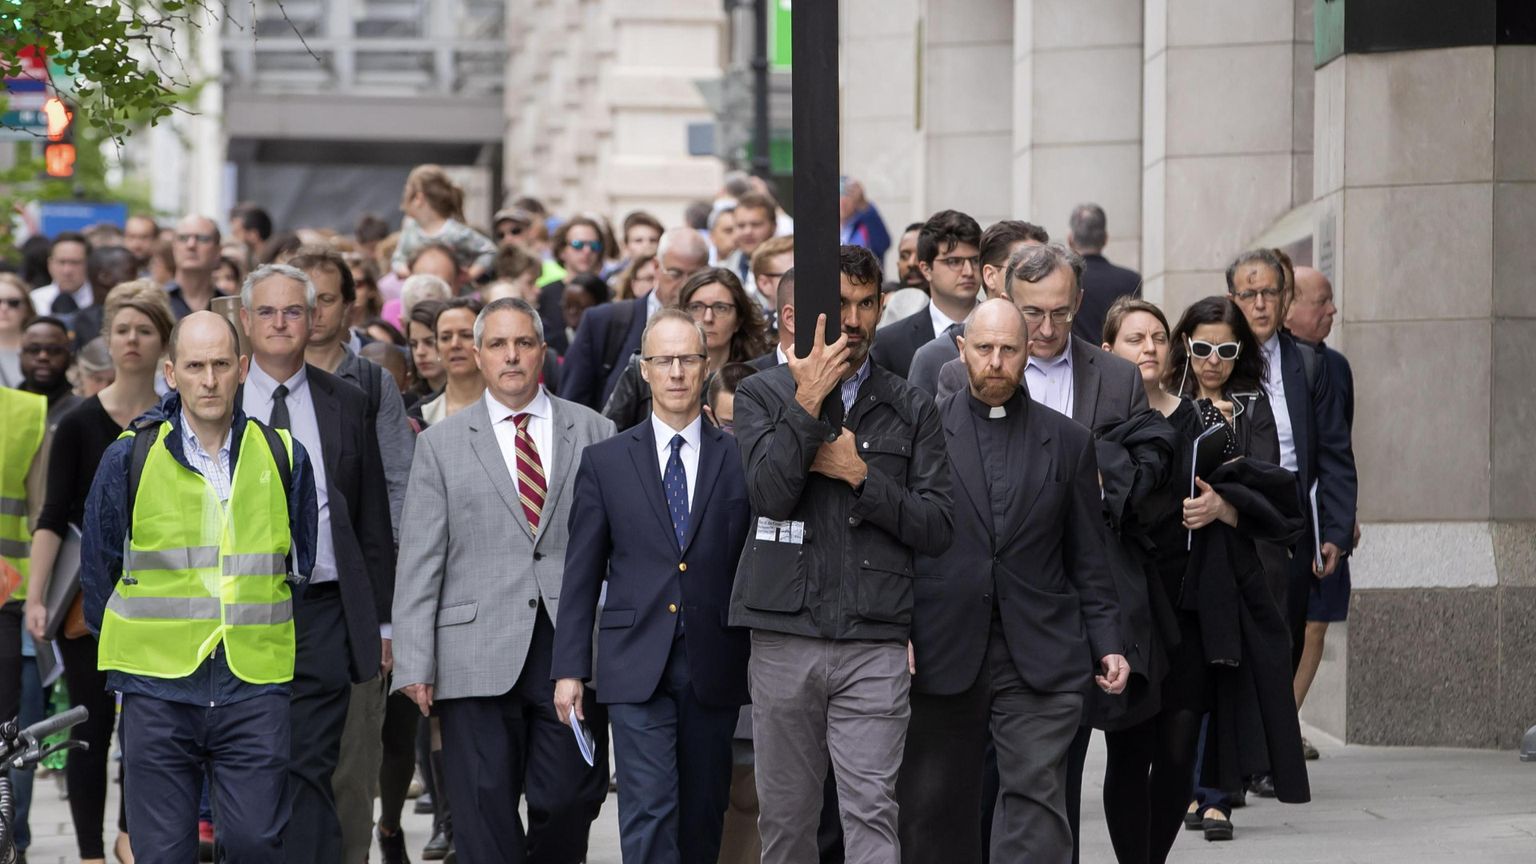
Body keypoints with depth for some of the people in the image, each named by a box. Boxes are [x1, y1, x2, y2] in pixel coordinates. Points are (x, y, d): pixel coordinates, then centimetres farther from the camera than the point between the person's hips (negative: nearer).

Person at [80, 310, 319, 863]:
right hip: (158, 691, 0)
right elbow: (98, 568, 11)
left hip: (254, 688, 1)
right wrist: (127, 656, 12)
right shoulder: (131, 458, 1)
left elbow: (302, 566, 15)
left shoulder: (283, 457, 5)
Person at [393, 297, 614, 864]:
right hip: (478, 661, 0)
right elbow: (419, 563, 4)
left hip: (572, 648, 0)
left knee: (568, 803, -1)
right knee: (485, 817, -2)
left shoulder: (593, 433, 10)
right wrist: (415, 664, -3)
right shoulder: (442, 444, 9)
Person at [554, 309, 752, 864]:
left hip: (715, 670, 1)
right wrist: (569, 668, 2)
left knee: (704, 817, 7)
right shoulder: (605, 461, 6)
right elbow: (581, 573, 7)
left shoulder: (739, 460, 5)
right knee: (649, 811, -10)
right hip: (638, 668, -1)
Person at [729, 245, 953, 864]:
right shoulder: (763, 394, 7)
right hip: (785, 638, 0)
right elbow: (770, 492, -11)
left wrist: (861, 475, -7)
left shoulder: (911, 410, 11)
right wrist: (809, 402, -14)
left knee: (872, 812, -10)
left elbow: (936, 528, 3)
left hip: (875, 644, 0)